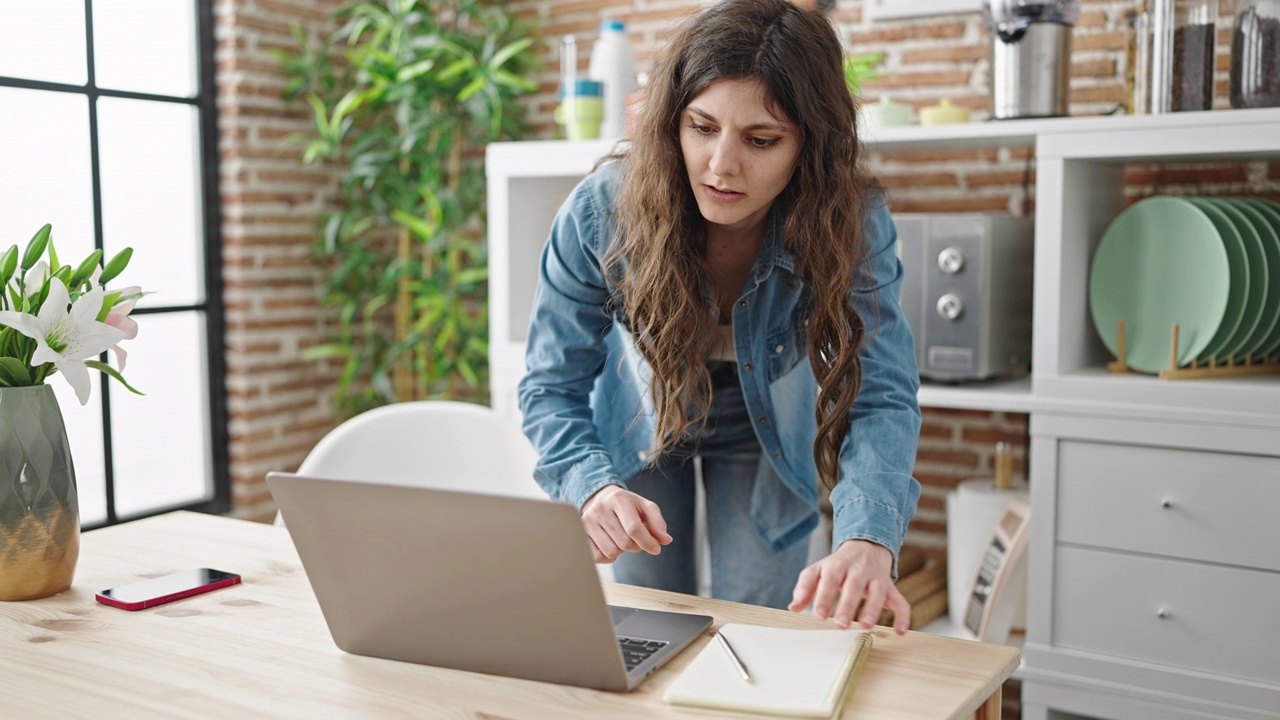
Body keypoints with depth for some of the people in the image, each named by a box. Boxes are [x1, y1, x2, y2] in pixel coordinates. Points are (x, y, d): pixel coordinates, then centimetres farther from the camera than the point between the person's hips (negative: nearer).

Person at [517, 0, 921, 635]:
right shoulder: (600, 213, -31)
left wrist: (869, 539, -52)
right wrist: (592, 487, -45)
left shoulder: (852, 225, -30)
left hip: (764, 444, 0)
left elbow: (882, 397, -33)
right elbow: (551, 387, -24)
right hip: (639, 437, 0)